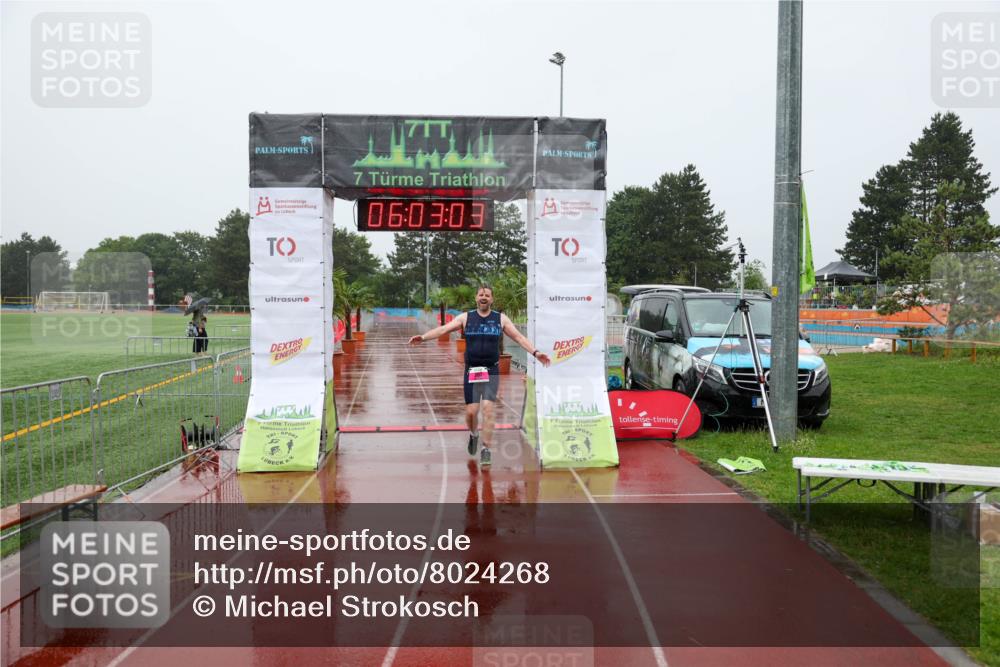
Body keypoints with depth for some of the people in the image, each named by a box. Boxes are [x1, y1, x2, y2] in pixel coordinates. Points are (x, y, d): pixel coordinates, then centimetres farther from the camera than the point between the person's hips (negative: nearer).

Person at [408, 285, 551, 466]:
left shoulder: (501, 319, 5)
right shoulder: (466, 317, 4)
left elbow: (518, 337, 4)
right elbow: (443, 329, -3)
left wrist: (535, 352, -8)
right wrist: (423, 337, -17)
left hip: (492, 372, 0)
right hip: (471, 371, 0)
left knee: (488, 410, -10)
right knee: (471, 411, -2)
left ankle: (486, 450, 0)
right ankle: (473, 435, 31)